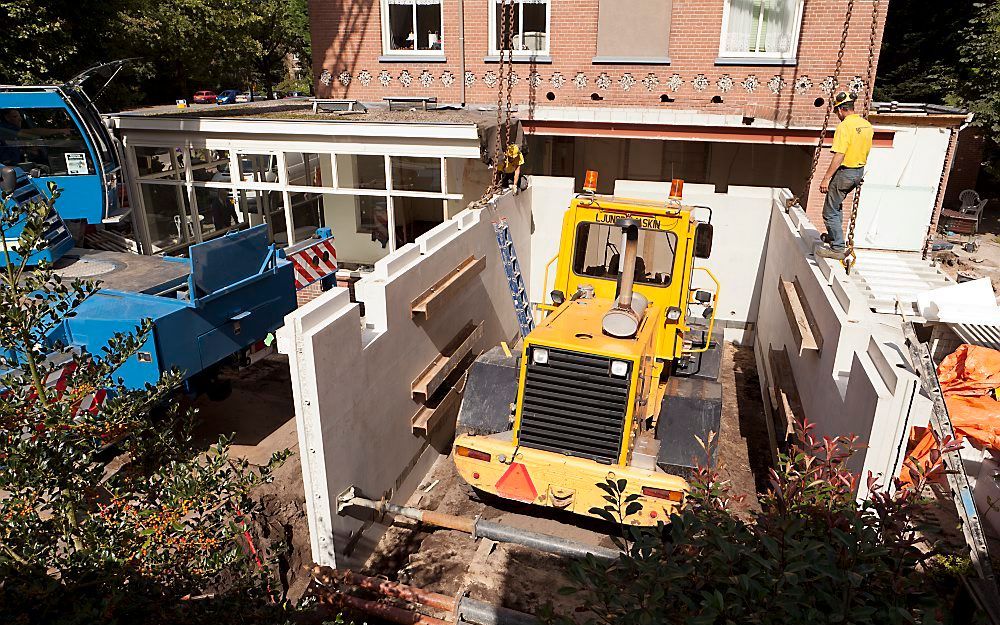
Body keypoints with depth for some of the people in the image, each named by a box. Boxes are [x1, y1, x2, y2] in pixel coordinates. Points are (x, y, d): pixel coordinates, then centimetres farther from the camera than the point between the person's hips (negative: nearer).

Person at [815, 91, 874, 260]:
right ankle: (834, 236, 38)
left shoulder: (844, 126, -20)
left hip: (844, 172, -9)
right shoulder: (867, 125, 7)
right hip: (859, 172, 9)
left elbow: (839, 156, -25)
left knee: (830, 211, -2)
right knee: (837, 203, 30)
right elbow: (866, 151, 16)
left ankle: (837, 248, -2)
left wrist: (826, 178, -21)